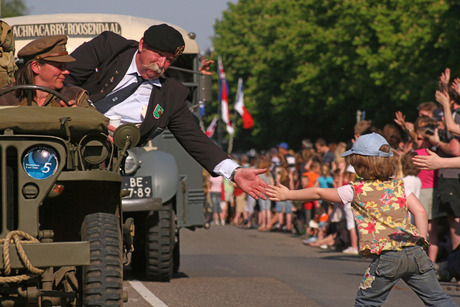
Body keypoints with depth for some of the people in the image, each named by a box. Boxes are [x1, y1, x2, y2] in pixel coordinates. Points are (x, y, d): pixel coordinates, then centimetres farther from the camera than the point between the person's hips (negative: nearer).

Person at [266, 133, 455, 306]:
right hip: (415, 252, 4)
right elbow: (420, 211, 6)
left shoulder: (355, 191, 5)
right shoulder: (398, 186, 15)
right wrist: (421, 241, 11)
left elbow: (318, 193, 16)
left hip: (387, 258, -4)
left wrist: (287, 195, 27)